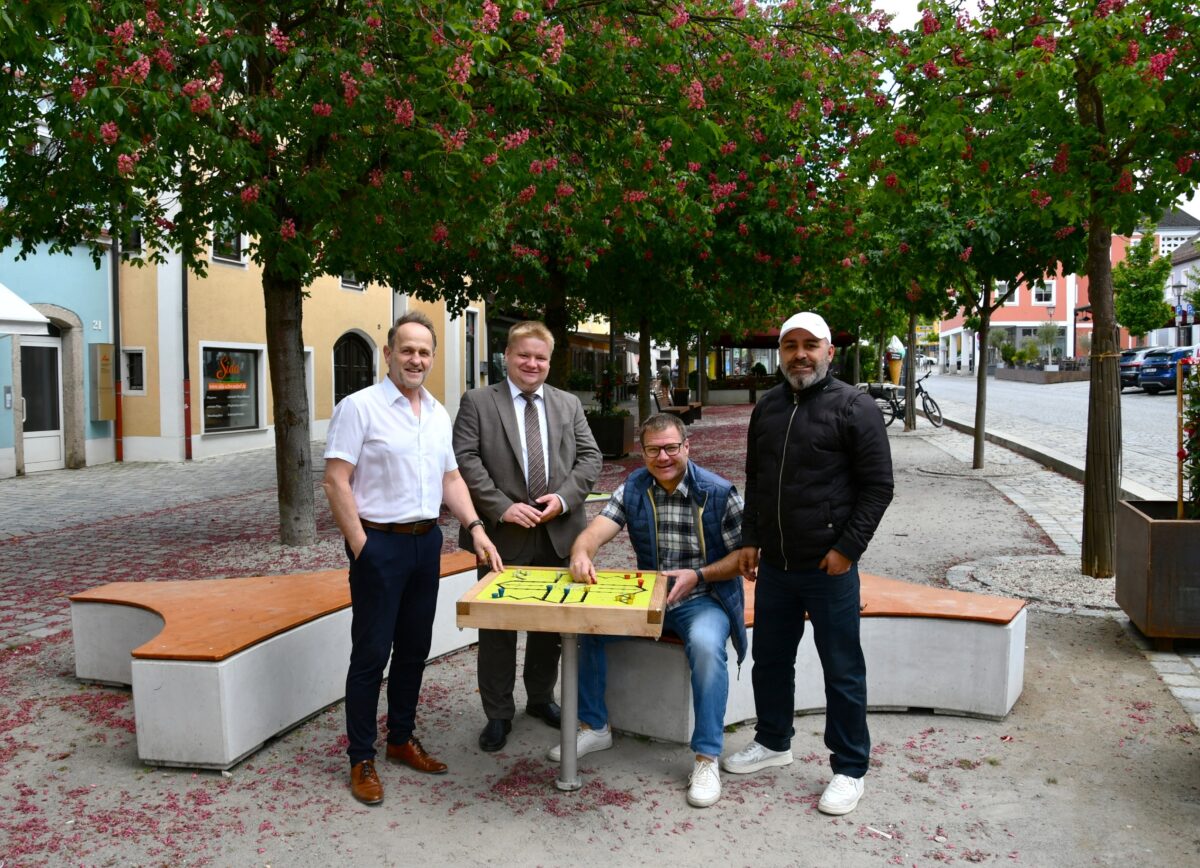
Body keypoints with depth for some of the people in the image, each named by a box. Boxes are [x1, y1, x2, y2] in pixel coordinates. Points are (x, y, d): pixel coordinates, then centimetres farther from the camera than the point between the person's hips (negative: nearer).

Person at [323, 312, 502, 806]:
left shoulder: (438, 414, 11)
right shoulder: (359, 407, -9)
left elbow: (450, 477, 17)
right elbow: (336, 482, -13)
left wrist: (475, 528, 5)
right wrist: (360, 547, -16)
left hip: (426, 542, 7)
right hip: (380, 543, -6)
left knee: (414, 649, 14)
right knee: (371, 654, 1)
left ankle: (401, 739, 30)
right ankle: (362, 760, 14)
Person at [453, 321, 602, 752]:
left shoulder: (568, 404, 11)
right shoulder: (478, 402, -1)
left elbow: (589, 456, 6)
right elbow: (466, 460, -9)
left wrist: (564, 497, -11)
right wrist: (503, 507, -18)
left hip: (558, 533, 4)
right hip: (503, 534, -3)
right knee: (498, 625, 6)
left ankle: (541, 697, 35)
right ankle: (498, 713, 20)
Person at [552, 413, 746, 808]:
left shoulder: (719, 493, -10)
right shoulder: (632, 489, 0)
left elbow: (744, 554, -7)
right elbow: (595, 530, -13)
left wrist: (699, 575, -22)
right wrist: (580, 553, -37)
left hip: (704, 599, -4)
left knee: (706, 644, -35)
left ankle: (707, 758, -21)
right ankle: (593, 727, 5)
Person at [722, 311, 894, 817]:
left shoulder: (853, 407, -8)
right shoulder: (767, 408, 10)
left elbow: (877, 487, -9)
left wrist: (847, 549, -14)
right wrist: (751, 539, 12)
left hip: (829, 567, -6)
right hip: (774, 566, 6)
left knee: (842, 671, 5)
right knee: (769, 660, 18)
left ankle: (850, 770, 19)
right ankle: (773, 742, 38)